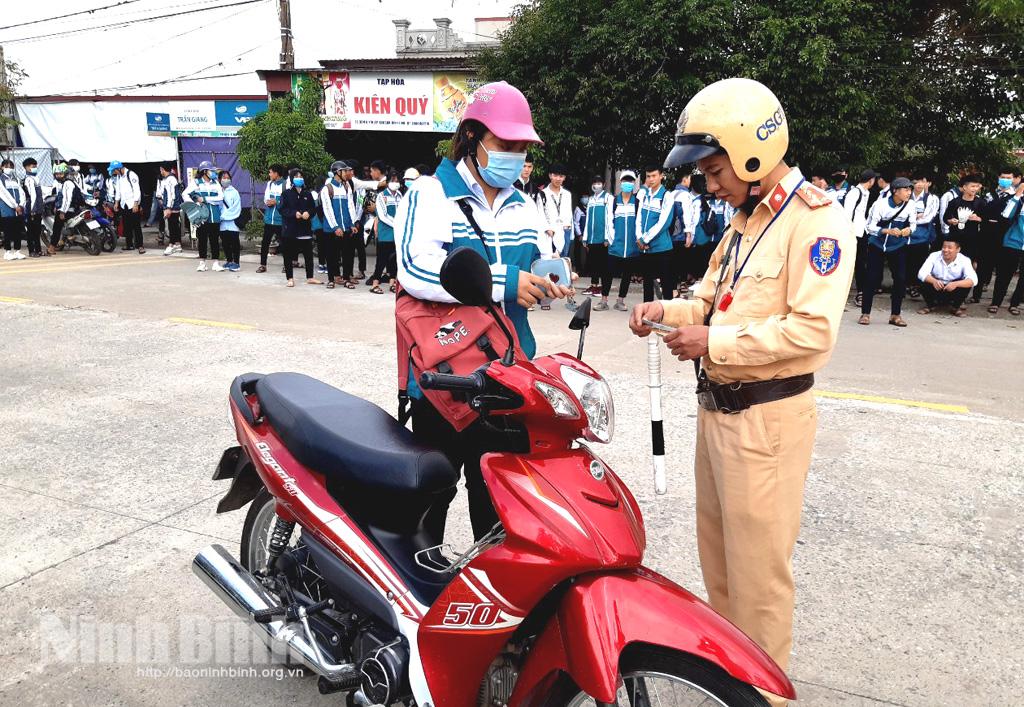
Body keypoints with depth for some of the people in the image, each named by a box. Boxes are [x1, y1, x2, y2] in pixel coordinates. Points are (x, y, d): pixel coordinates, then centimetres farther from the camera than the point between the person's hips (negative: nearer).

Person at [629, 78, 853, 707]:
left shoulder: (815, 220, -15)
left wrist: (715, 342, -21)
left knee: (758, 564, 1)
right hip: (719, 407, 10)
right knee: (717, 547, 20)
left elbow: (813, 327, -23)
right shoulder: (746, 220, 15)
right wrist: (671, 310, 0)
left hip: (767, 416, -9)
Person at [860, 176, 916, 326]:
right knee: (873, 279, -4)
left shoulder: (910, 206, -11)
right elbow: (870, 227, -17)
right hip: (877, 245, -2)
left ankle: (895, 314, 8)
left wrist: (909, 229, -18)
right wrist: (888, 231, -31)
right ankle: (865, 313, 10)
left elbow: (913, 223, 5)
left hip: (898, 246, 2)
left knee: (901, 279, -5)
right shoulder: (880, 204, -19)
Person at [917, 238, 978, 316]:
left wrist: (955, 284, -47)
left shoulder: (964, 260, -14)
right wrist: (934, 281, -44)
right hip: (936, 289, 1)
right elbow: (921, 273, -23)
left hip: (953, 291, 0)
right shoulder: (934, 256, -12)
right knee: (924, 284, -29)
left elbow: (973, 280, -27)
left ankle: (956, 307, 0)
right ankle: (931, 305, 2)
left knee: (966, 286, -30)